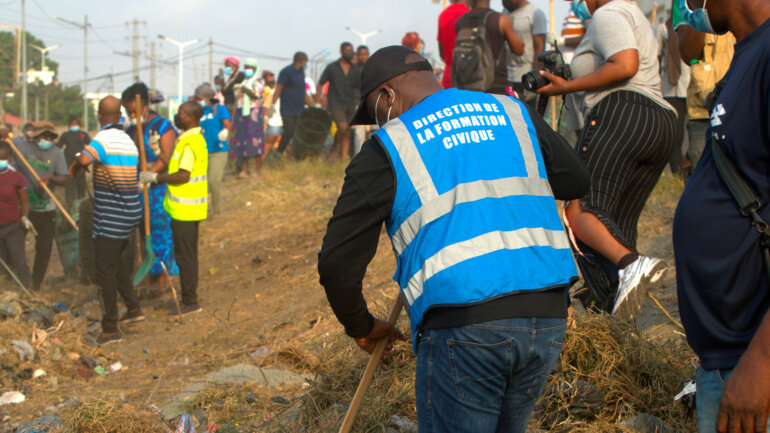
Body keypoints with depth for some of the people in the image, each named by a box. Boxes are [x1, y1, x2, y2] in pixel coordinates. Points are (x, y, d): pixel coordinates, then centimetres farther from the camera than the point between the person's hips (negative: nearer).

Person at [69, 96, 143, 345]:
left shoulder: (104, 139, -16)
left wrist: (75, 167, -8)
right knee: (115, 261, 25)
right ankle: (133, 308, 30)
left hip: (110, 218, -8)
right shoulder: (129, 141, 10)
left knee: (105, 269, -2)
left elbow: (84, 159, -32)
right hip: (131, 212, 8)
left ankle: (110, 329, 0)